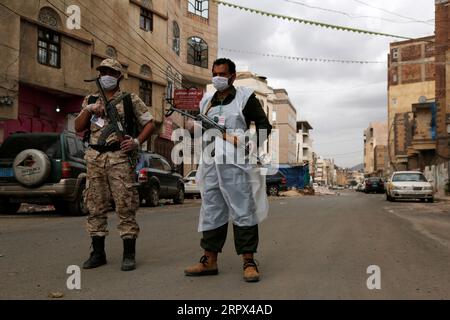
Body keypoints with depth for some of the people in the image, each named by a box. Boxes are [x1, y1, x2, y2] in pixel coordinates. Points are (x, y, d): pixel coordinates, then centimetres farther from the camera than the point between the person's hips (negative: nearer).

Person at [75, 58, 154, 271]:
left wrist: (137, 141, -10)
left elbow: (149, 123, 6)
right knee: (95, 207, 6)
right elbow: (78, 128, 13)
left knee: (125, 206, -5)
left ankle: (129, 254, 2)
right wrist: (88, 110, -4)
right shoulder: (90, 101, 19)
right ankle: (98, 253, 16)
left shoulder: (130, 100, 8)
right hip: (94, 159, 4)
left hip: (120, 158, -4)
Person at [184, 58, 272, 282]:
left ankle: (249, 262, 0)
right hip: (211, 163, 5)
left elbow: (264, 125, 2)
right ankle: (210, 261, 14)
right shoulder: (206, 101, 20)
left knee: (243, 211, -5)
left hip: (236, 163, -5)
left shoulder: (245, 97, 5)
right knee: (211, 211, 6)